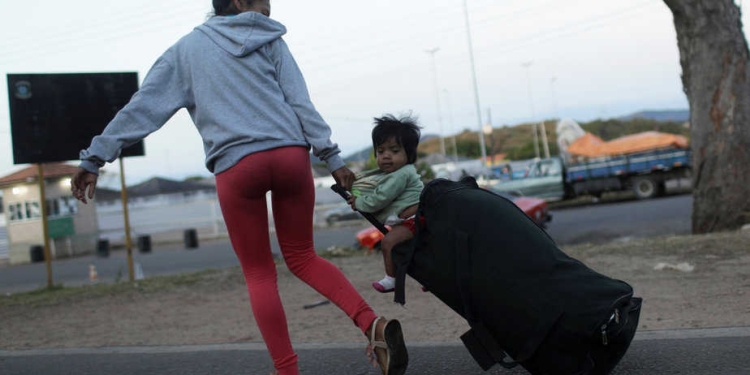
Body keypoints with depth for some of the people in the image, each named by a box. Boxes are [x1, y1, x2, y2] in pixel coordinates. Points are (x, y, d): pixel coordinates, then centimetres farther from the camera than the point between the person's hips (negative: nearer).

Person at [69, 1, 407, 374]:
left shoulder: (185, 49, 18)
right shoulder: (269, 40, 16)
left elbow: (142, 107, 13)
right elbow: (300, 103, 5)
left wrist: (95, 158, 15)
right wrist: (331, 157, 2)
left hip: (236, 165, -1)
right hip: (291, 155, 1)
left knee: (259, 274, 10)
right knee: (302, 257, 15)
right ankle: (372, 323, -5)